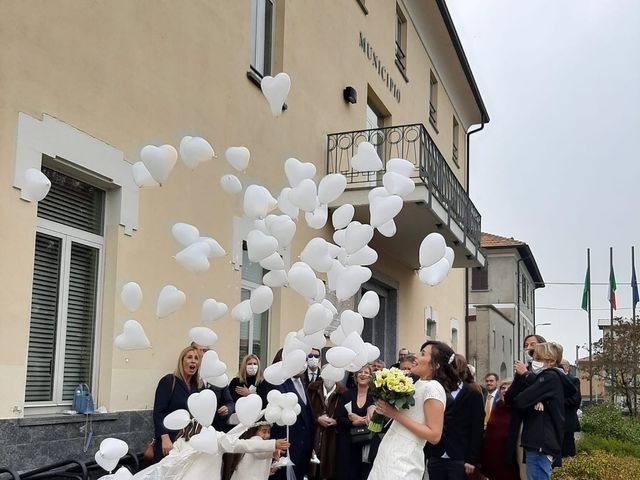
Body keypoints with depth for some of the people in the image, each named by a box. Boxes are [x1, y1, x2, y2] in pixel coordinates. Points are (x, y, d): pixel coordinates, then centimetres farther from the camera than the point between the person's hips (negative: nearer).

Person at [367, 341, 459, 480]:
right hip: (389, 454, 8)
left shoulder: (433, 387, -14)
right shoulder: (418, 384, 11)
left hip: (403, 460, -8)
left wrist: (396, 415, -19)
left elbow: (434, 435, -19)